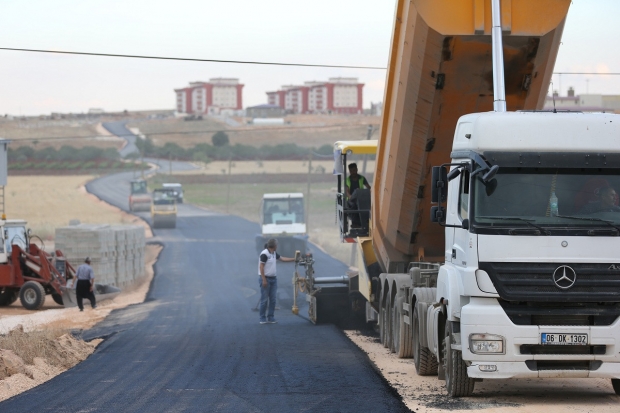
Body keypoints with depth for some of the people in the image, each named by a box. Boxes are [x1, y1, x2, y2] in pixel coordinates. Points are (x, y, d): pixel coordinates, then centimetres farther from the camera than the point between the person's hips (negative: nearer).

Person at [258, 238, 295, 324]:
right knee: (264, 300, -4)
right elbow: (261, 267, -16)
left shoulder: (274, 253, 10)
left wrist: (294, 259, 19)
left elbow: (282, 258, 22)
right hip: (266, 279, -8)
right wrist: (264, 280, -19)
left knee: (273, 300, 6)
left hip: (273, 279, 8)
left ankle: (271, 318, 12)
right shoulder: (264, 254, -15)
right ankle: (262, 319, 2)